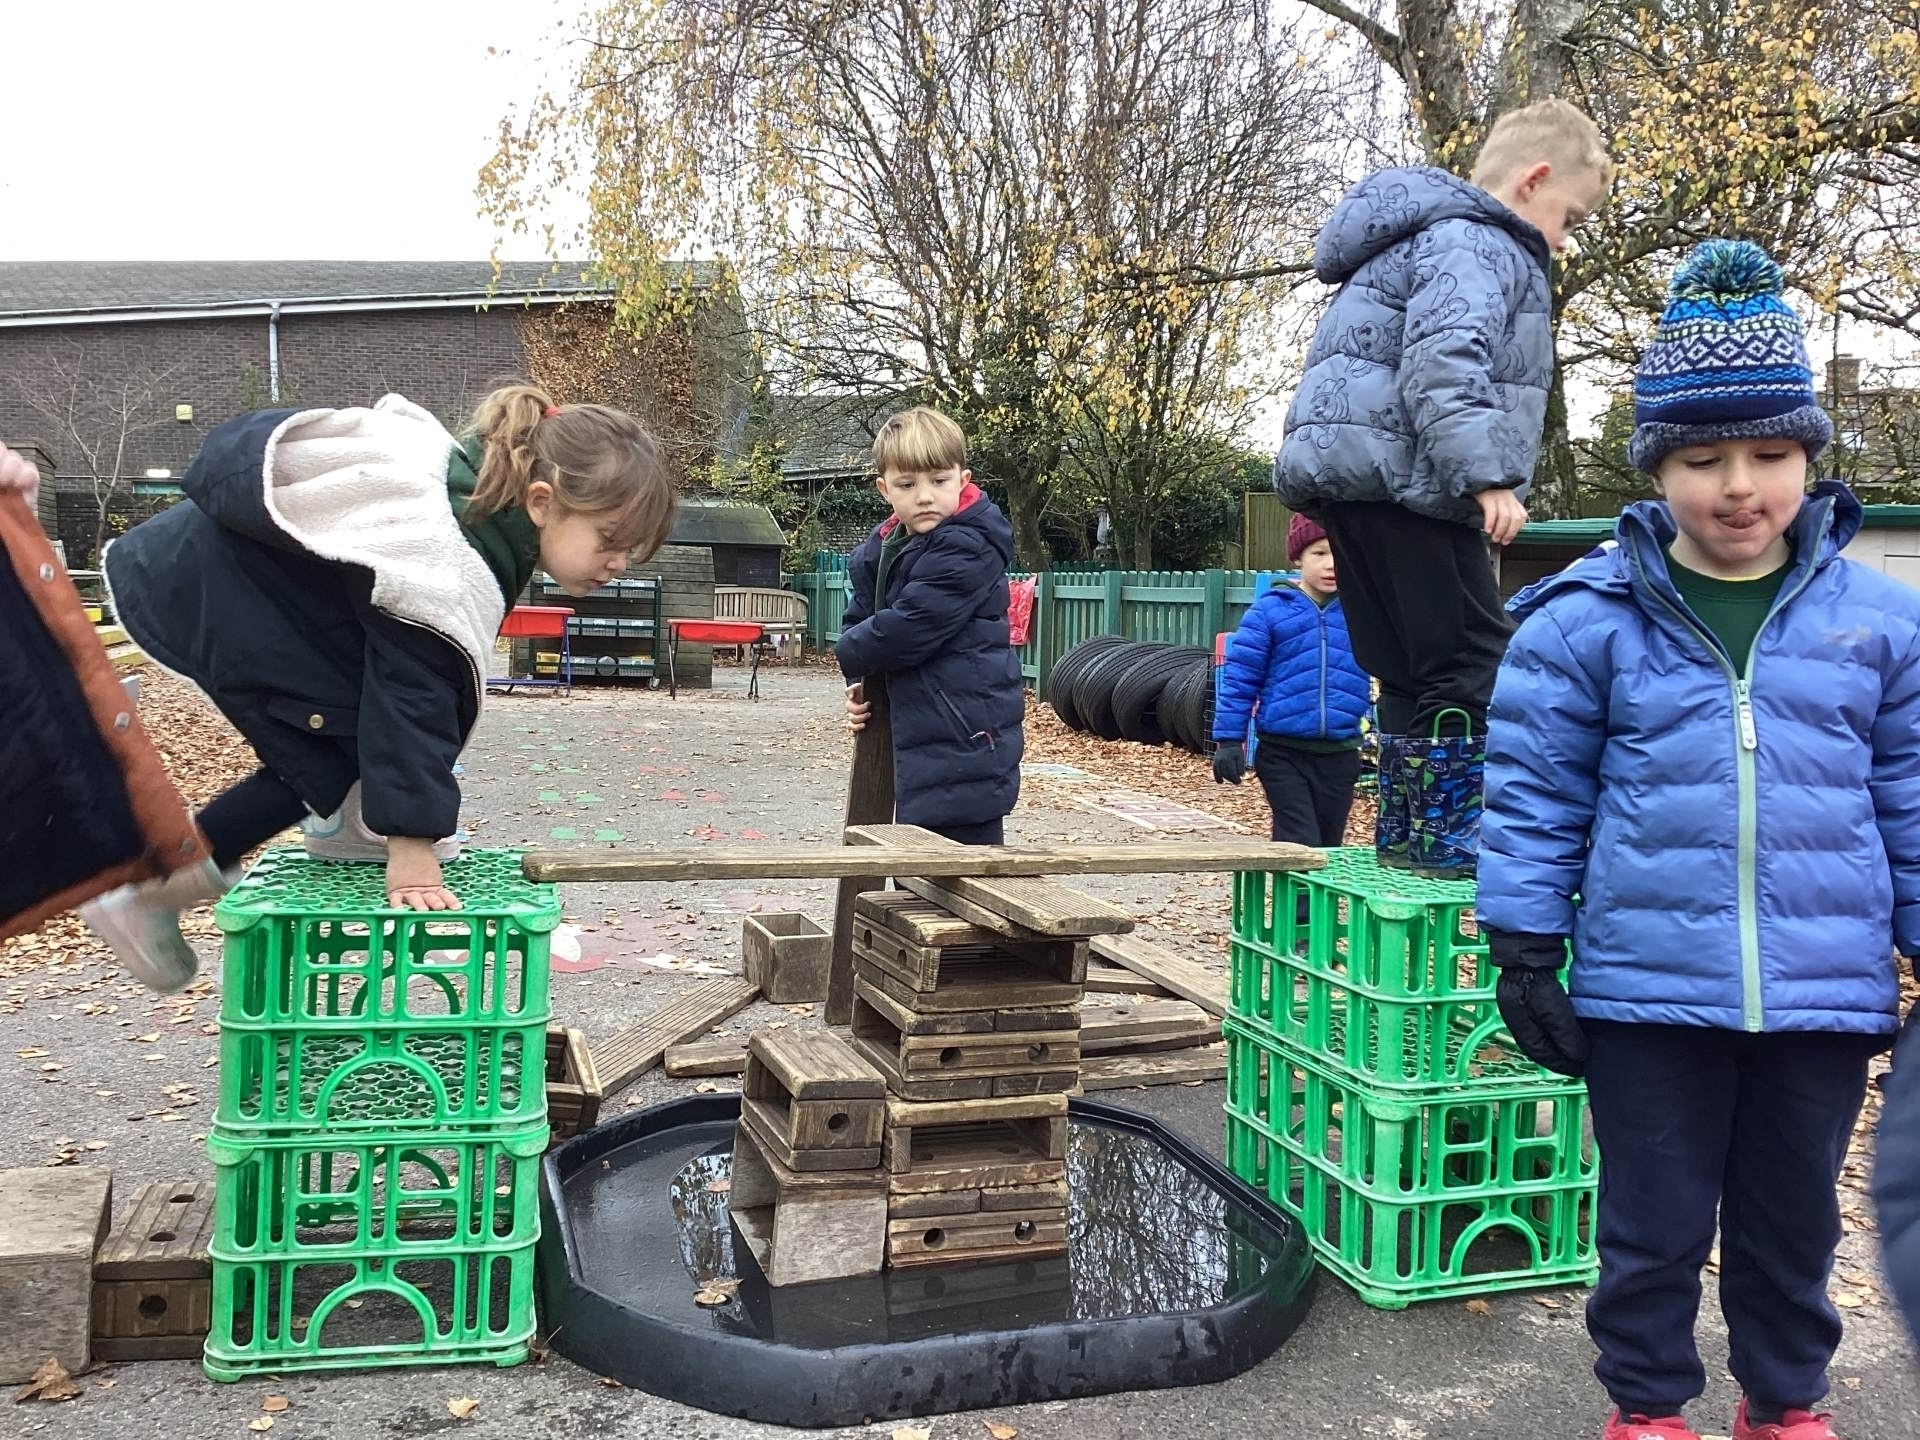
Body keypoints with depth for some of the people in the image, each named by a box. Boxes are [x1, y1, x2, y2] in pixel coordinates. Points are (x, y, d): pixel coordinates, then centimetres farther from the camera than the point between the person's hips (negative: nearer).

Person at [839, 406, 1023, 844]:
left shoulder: (966, 549, -17)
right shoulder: (879, 551, 10)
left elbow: (908, 629, -22)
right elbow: (859, 619, 21)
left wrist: (850, 653, -3)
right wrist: (859, 681, 2)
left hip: (964, 745, -9)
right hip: (919, 734, 9)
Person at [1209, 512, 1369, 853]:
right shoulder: (1270, 611, -5)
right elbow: (1240, 678, -4)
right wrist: (1229, 740, -5)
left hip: (1339, 754, 3)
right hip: (1284, 753, -3)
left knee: (1328, 846, 14)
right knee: (1299, 848, -8)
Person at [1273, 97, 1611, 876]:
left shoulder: (1429, 237, 28)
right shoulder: (1475, 242, -6)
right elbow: (1446, 360, -23)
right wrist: (1487, 474, -27)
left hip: (1353, 475, 11)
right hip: (1401, 479, -10)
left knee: (1411, 669, 12)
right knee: (1473, 659, -7)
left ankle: (1406, 832, 16)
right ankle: (1446, 832, -6)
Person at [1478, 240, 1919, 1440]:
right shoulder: (1587, 619, -6)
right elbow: (1535, 799, -2)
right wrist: (1525, 956, -2)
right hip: (1648, 992, -2)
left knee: (1793, 1221, 19)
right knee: (1656, 1226, 13)